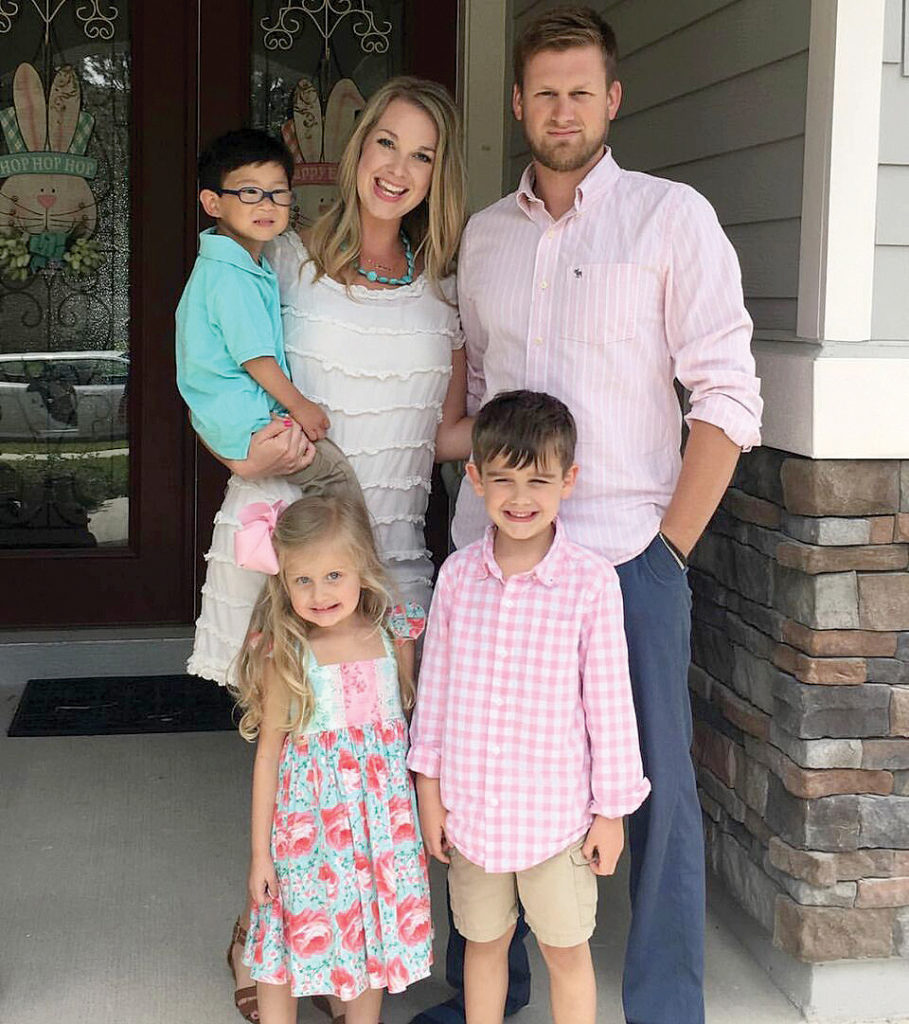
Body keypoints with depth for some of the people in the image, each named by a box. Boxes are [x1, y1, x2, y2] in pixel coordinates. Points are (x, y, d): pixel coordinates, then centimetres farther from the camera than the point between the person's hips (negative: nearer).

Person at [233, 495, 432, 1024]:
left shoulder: (393, 637, -3)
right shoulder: (287, 656, -11)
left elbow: (411, 723, 8)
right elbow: (269, 751, -6)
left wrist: (428, 810, 8)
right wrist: (260, 852, -4)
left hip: (383, 814, 3)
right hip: (310, 817, -3)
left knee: (374, 939, 14)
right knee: (294, 938, 6)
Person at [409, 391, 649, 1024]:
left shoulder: (591, 581, -12)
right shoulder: (458, 574, -3)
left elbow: (609, 698, -7)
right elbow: (436, 682, 5)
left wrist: (612, 809, -3)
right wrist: (429, 787, 6)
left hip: (556, 806, -3)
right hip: (470, 803, 3)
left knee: (566, 948, 11)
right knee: (484, 941, 18)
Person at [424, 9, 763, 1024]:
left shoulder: (672, 218, -2)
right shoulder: (484, 234, 12)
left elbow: (728, 396, -6)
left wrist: (670, 547, -10)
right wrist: (484, 506, 10)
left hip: (625, 554, -4)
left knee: (655, 788, 0)